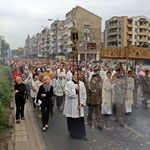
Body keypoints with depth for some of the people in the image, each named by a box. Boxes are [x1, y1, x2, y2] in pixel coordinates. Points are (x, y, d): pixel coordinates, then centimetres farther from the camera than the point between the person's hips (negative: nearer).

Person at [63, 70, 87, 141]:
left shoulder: (82, 84, 2)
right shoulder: (68, 83, -8)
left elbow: (84, 95, 3)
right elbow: (68, 94, -15)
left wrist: (82, 103, -6)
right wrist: (75, 89, -19)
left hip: (79, 106, 2)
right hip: (71, 106, -2)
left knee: (80, 121, 4)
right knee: (72, 121, 10)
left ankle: (82, 134, 14)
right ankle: (72, 133, 28)